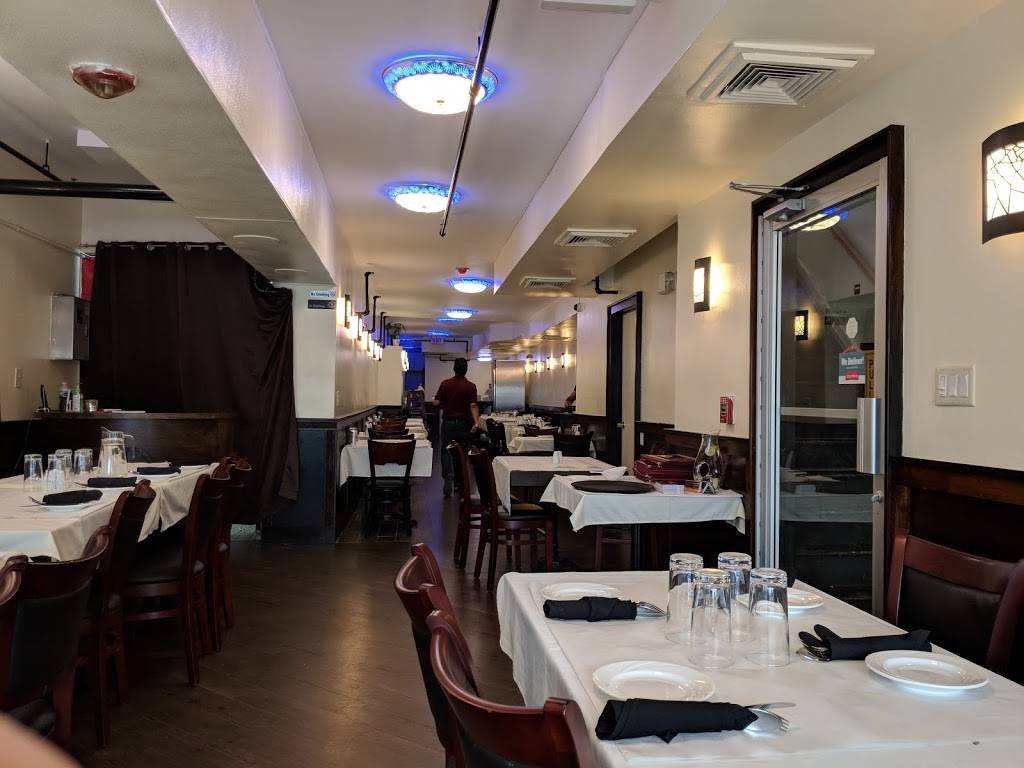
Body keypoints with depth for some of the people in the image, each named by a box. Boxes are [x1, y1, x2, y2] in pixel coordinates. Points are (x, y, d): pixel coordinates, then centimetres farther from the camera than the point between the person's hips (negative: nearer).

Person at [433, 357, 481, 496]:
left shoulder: (445, 384, -4)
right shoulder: (471, 386, -6)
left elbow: (436, 403, -4)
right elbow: (473, 406, -15)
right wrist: (476, 422, -18)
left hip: (448, 422, 0)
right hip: (464, 424, 0)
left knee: (446, 452, 5)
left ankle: (448, 475, -19)